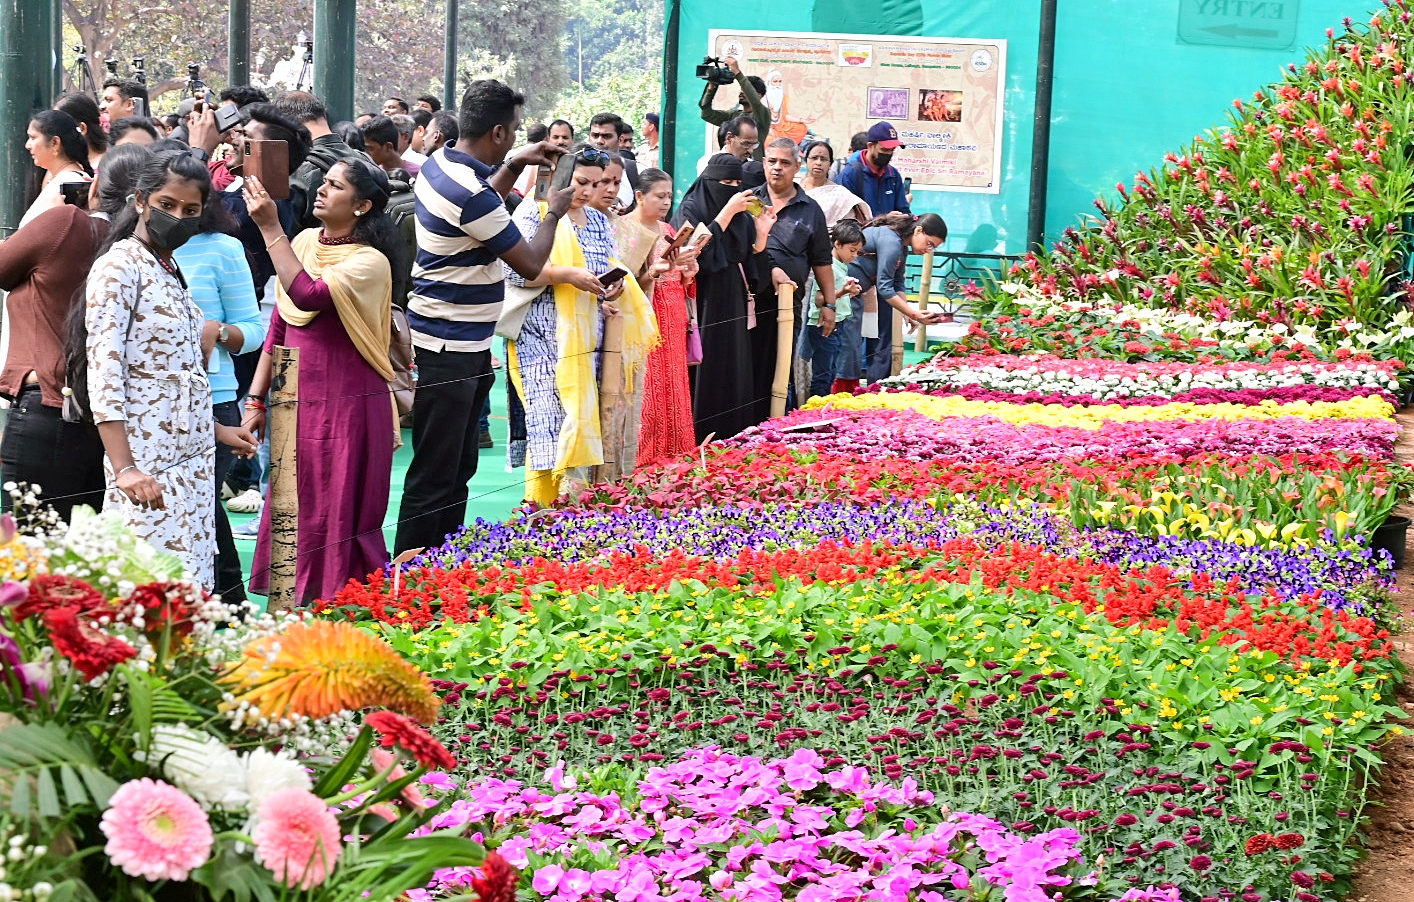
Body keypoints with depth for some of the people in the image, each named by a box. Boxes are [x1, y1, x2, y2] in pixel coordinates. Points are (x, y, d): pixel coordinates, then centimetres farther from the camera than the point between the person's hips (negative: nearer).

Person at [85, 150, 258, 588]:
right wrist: (124, 469, -24)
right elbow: (104, 374, -17)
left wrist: (216, 429, 22)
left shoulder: (170, 269, 15)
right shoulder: (120, 266, -9)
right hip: (146, 461, -8)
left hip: (193, 455, 8)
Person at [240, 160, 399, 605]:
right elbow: (279, 326, 14)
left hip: (347, 408, -6)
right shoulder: (304, 242, 8)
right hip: (297, 404, 6)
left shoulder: (370, 262, -11)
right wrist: (256, 399, 12)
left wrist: (270, 228, -26)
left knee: (340, 520, -1)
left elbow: (309, 296, -28)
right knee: (295, 517, 10)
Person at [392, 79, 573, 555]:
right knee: (435, 474, -5)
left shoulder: (441, 163, 6)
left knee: (458, 466, 17)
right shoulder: (469, 193, -23)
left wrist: (514, 166, 18)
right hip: (450, 347, -10)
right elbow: (531, 264, -15)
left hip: (461, 343, 10)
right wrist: (554, 213, 1)